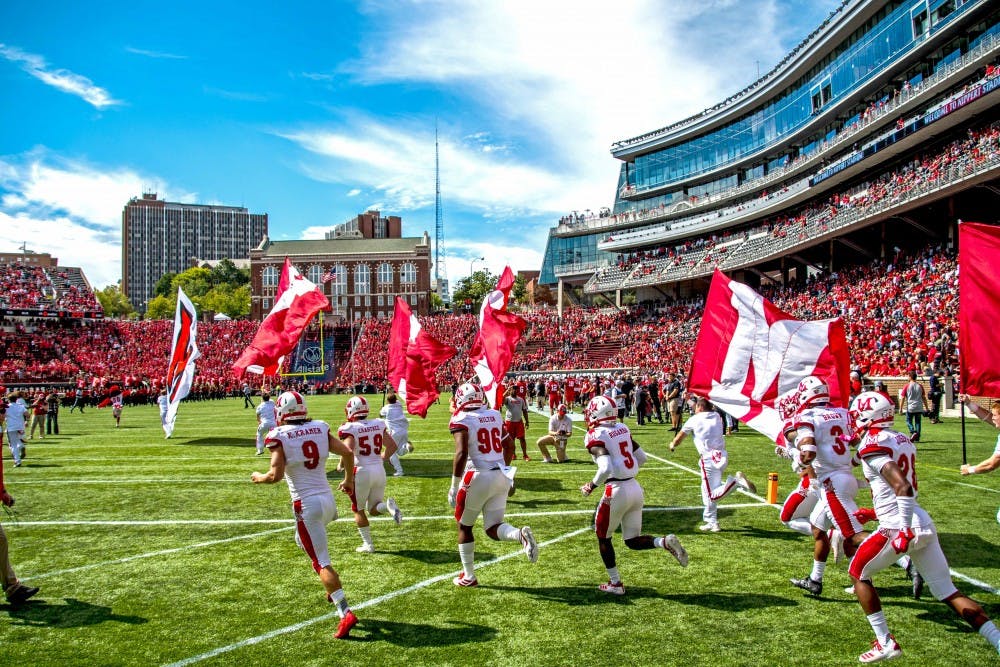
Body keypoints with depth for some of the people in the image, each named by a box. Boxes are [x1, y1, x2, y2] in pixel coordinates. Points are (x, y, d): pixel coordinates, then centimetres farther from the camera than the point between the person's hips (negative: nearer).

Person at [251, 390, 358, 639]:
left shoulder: (279, 437, -10)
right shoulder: (319, 429, 4)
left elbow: (276, 475, -17)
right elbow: (347, 453, 1)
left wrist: (258, 477, 5)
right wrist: (349, 479, 17)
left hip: (306, 504, -6)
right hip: (328, 498, 6)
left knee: (322, 562, 0)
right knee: (304, 541, 32)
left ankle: (345, 612, -7)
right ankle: (334, 589, 30)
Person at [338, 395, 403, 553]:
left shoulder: (350, 429, -11)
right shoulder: (378, 425, 5)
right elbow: (392, 446, 10)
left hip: (361, 472, -5)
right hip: (379, 470, 5)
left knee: (358, 510, 15)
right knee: (374, 509, 17)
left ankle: (368, 544, 16)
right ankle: (388, 506, -15)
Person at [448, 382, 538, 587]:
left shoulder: (461, 421, -9)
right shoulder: (494, 415, 11)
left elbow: (461, 454, -20)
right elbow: (509, 445, 19)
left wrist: (454, 486, -13)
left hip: (478, 477, -5)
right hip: (501, 477, 5)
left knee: (464, 526, 16)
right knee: (493, 528, 10)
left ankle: (468, 576, 22)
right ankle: (520, 534, -22)